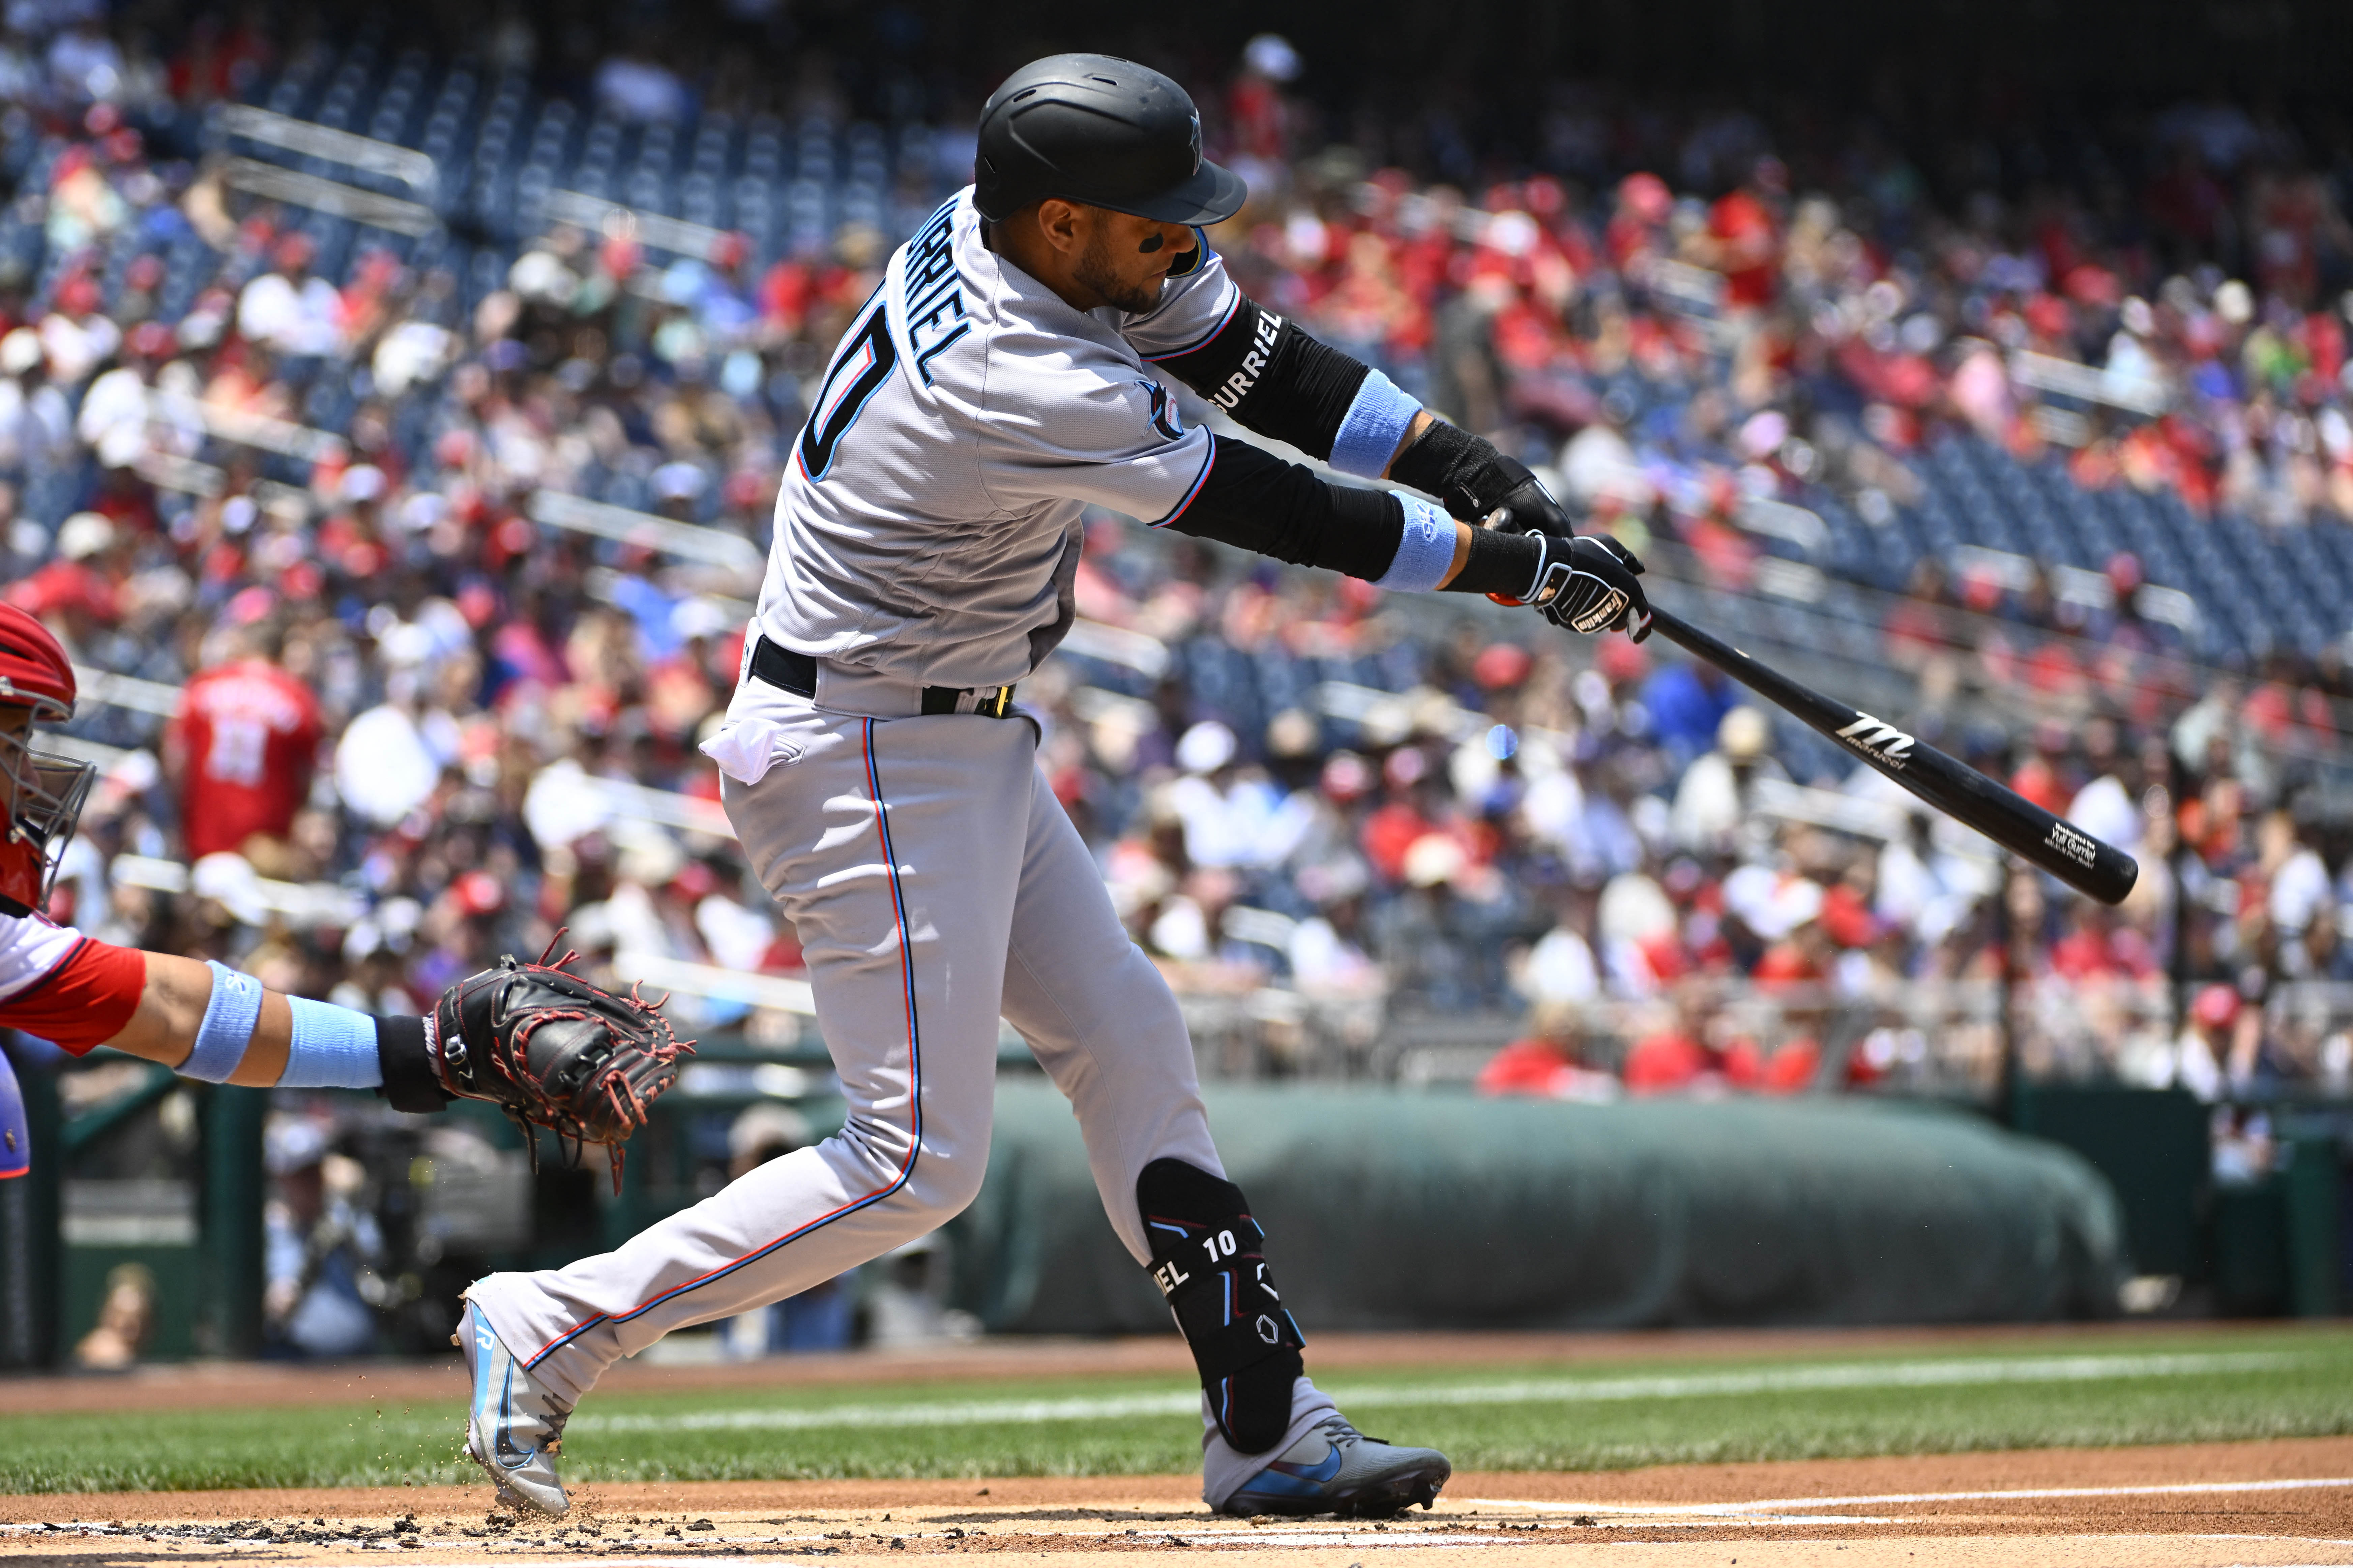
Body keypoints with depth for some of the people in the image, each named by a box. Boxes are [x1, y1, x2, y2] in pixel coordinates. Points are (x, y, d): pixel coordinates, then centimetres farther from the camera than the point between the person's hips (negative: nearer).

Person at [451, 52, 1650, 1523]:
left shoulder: (1038, 228, -4)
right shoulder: (1019, 386, -30)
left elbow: (1249, 353, 5)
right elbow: (1276, 514, -23)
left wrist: (1458, 457, -6)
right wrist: (1515, 562, -14)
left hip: (965, 743, 11)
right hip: (865, 755, -11)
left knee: (1127, 1036, 11)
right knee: (920, 1161, -8)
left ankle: (1268, 1428, 15)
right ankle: (549, 1326, 0)